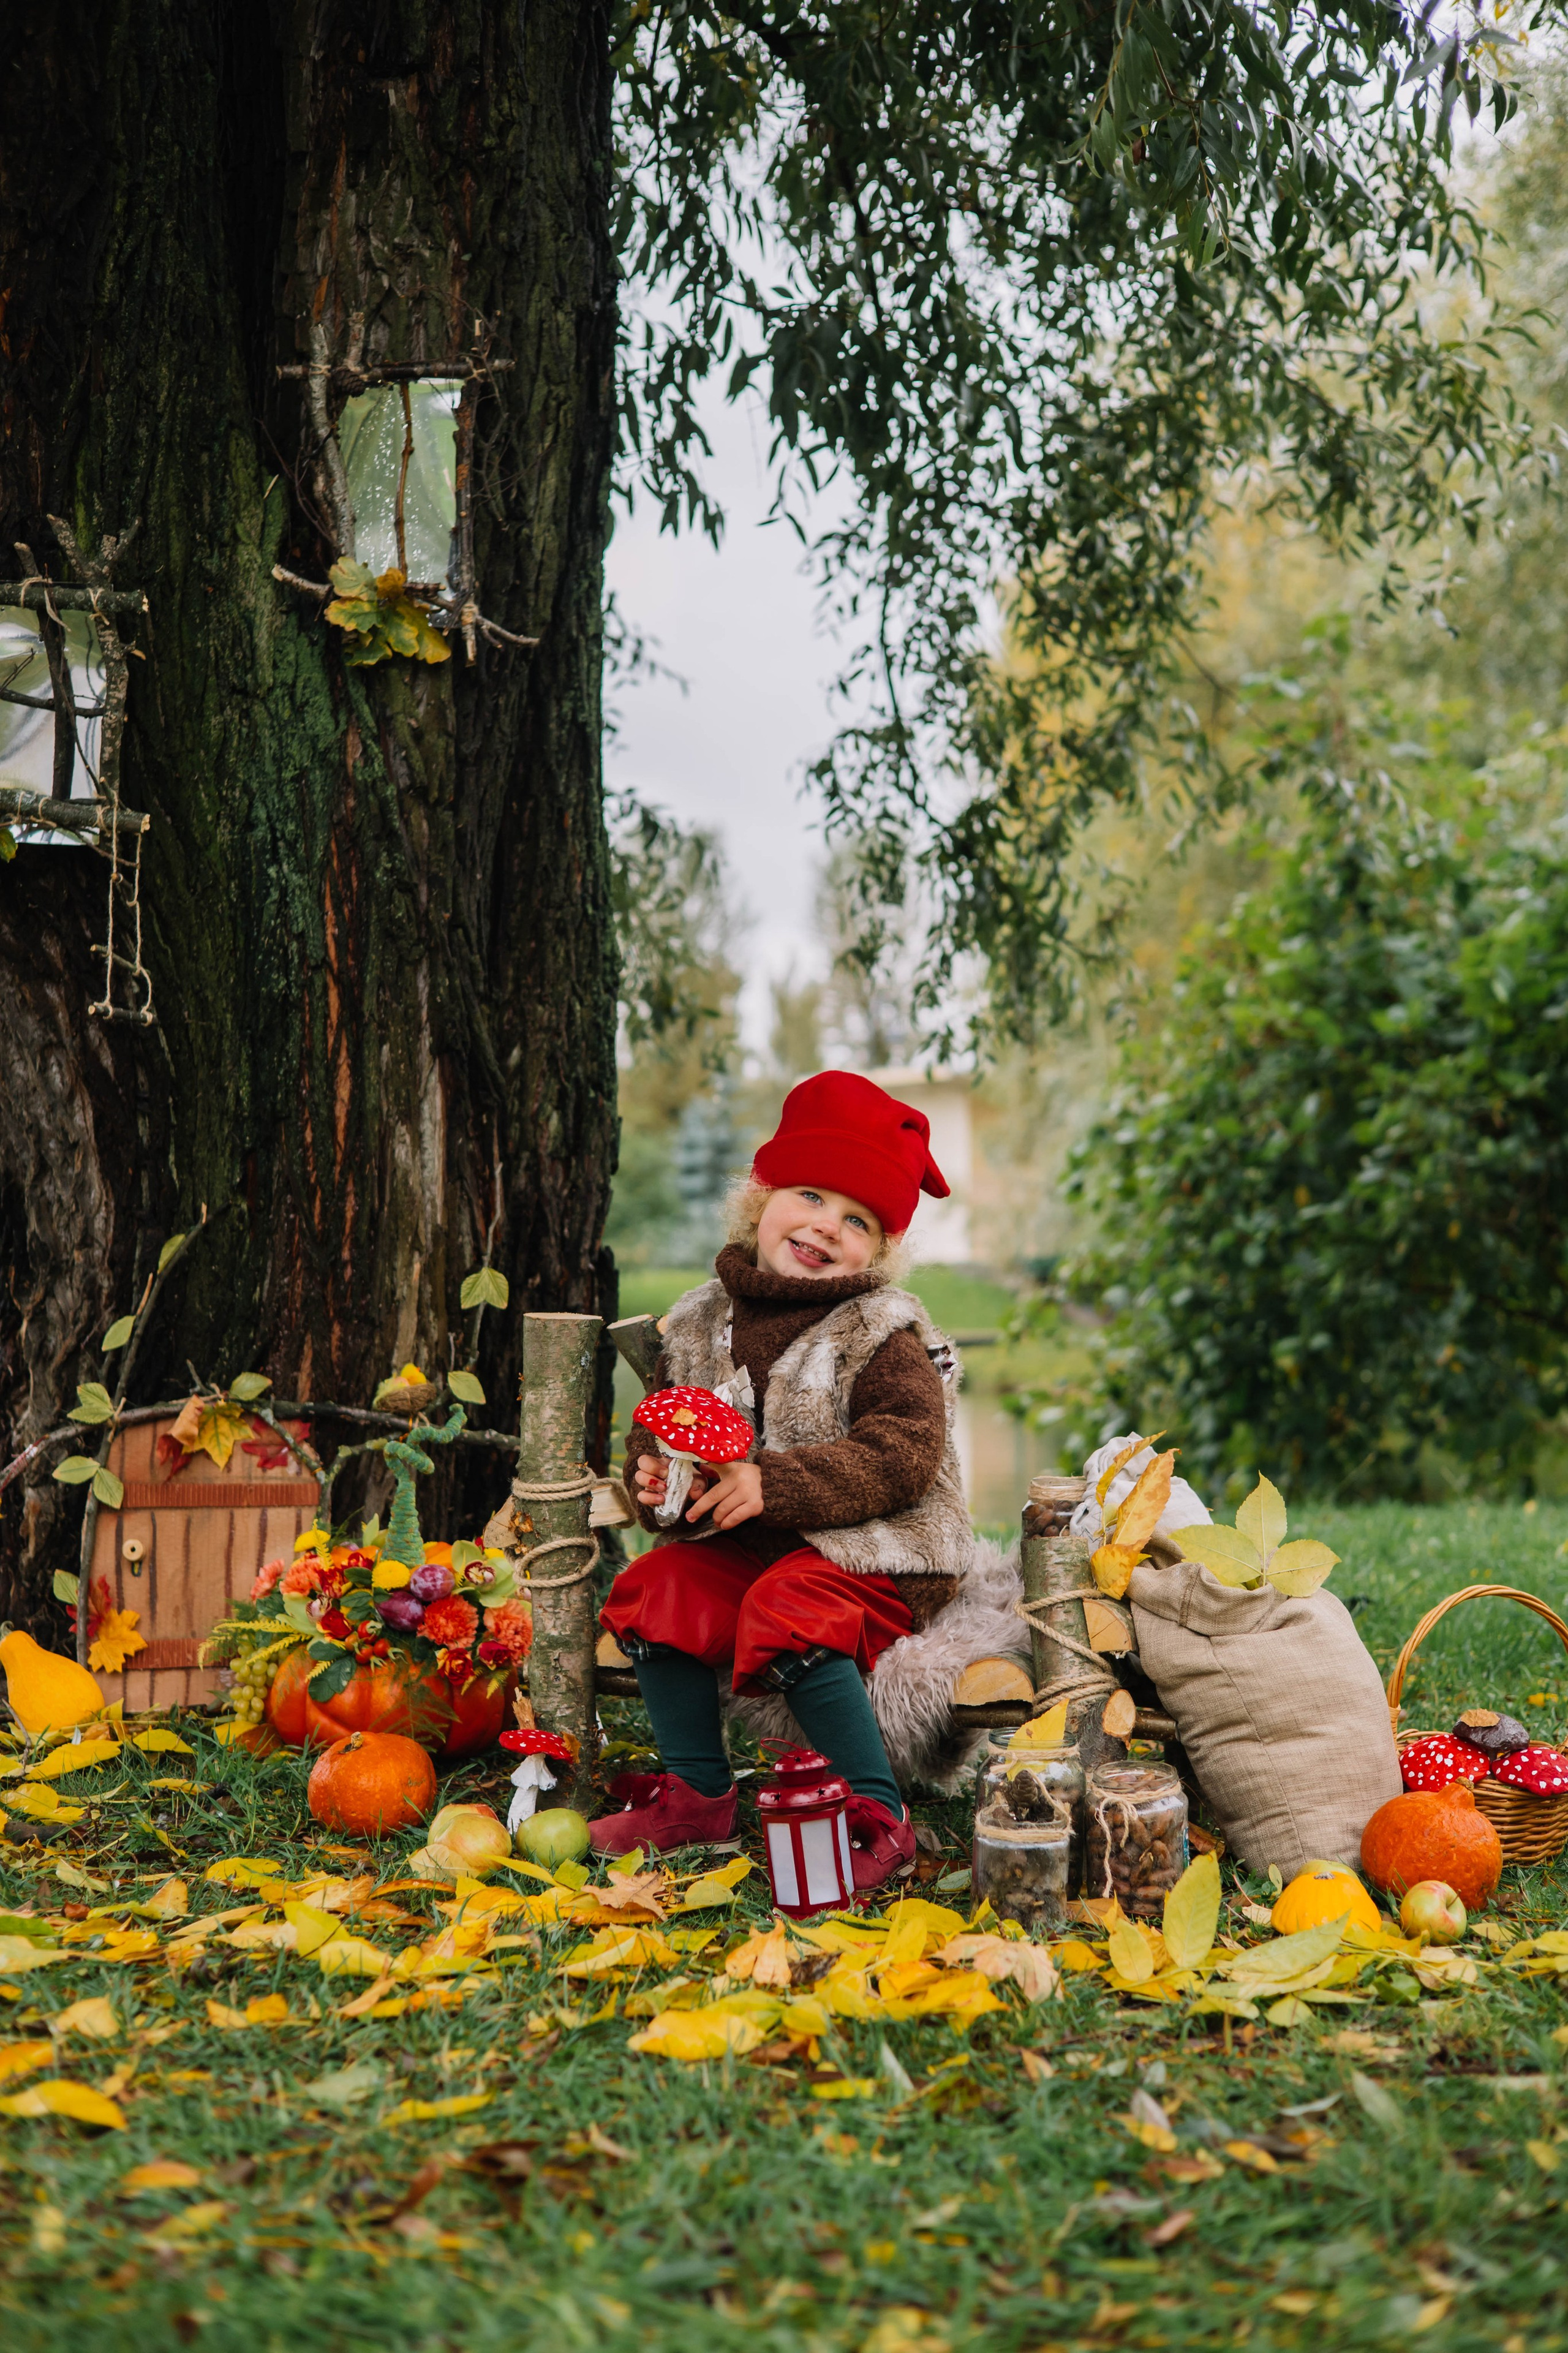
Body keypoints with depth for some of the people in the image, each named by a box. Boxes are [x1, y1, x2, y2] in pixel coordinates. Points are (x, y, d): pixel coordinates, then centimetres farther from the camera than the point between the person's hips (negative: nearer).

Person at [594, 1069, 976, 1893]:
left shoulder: (883, 1333, -10)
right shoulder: (700, 1323, 7)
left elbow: (903, 1455, -21)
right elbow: (659, 1428, 13)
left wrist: (772, 1485, -29)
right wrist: (654, 1476, -13)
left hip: (875, 1549, -6)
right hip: (744, 1545, 6)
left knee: (787, 1611, -31)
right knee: (657, 1587, -12)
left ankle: (879, 1816, -24)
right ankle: (697, 1792, 0)